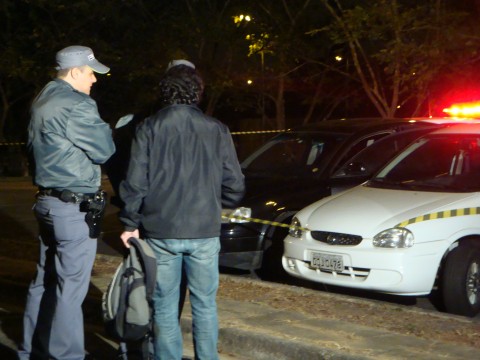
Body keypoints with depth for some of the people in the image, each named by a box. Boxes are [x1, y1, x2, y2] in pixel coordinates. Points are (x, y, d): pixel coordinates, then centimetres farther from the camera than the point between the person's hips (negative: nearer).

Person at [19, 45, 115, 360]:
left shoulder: (42, 101, 12)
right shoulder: (76, 105, -18)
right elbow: (104, 150, -14)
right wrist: (108, 133, 5)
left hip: (48, 200, 10)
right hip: (75, 207, -10)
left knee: (45, 281, 17)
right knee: (71, 287, -3)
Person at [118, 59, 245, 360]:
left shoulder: (149, 128, -3)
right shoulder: (216, 130, -2)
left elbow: (135, 183, -6)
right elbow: (235, 187, 0)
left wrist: (131, 223, 6)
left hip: (161, 232, 0)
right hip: (205, 233, 1)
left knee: (165, 308, 8)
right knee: (205, 305, 11)